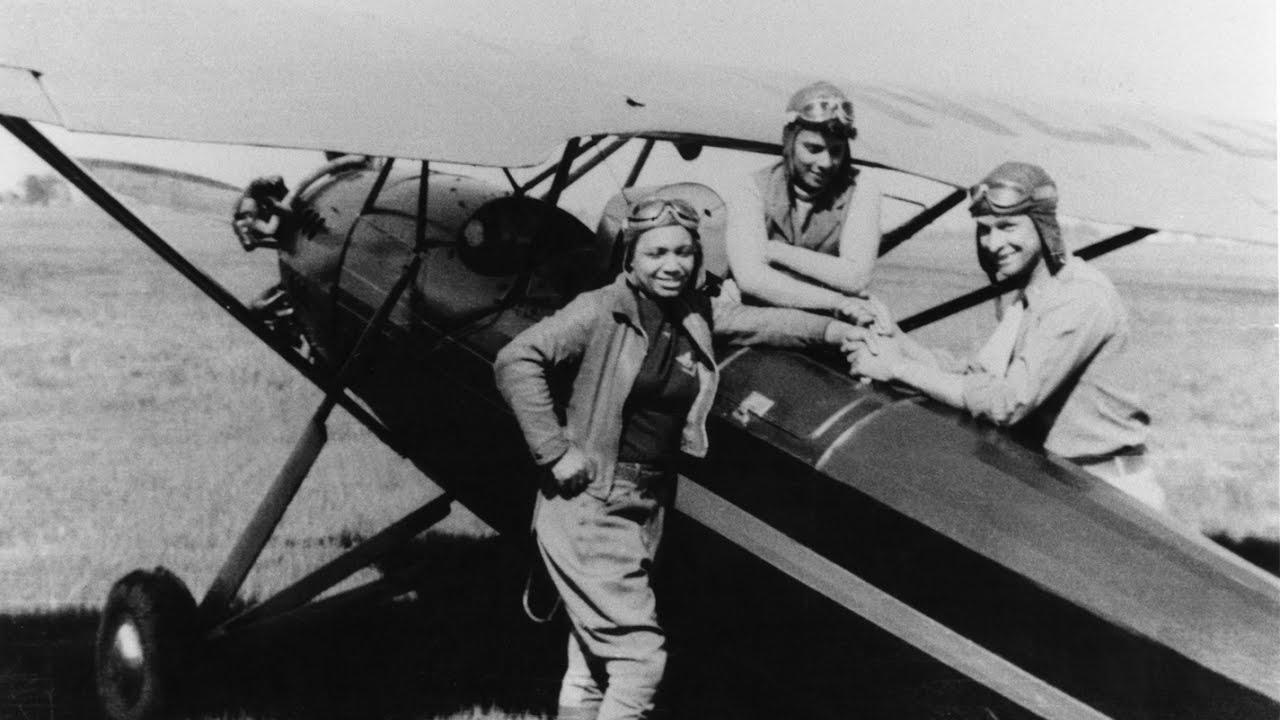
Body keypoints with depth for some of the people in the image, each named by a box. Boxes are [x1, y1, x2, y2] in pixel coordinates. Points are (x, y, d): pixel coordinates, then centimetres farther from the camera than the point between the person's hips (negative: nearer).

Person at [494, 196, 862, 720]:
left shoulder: (695, 315, 5)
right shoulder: (603, 311, -13)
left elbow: (761, 323, 17)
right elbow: (516, 361, -18)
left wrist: (839, 331, 8)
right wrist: (554, 452, -19)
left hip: (649, 507, 7)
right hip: (588, 505, -7)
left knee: (592, 663, 15)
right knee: (640, 655, -8)